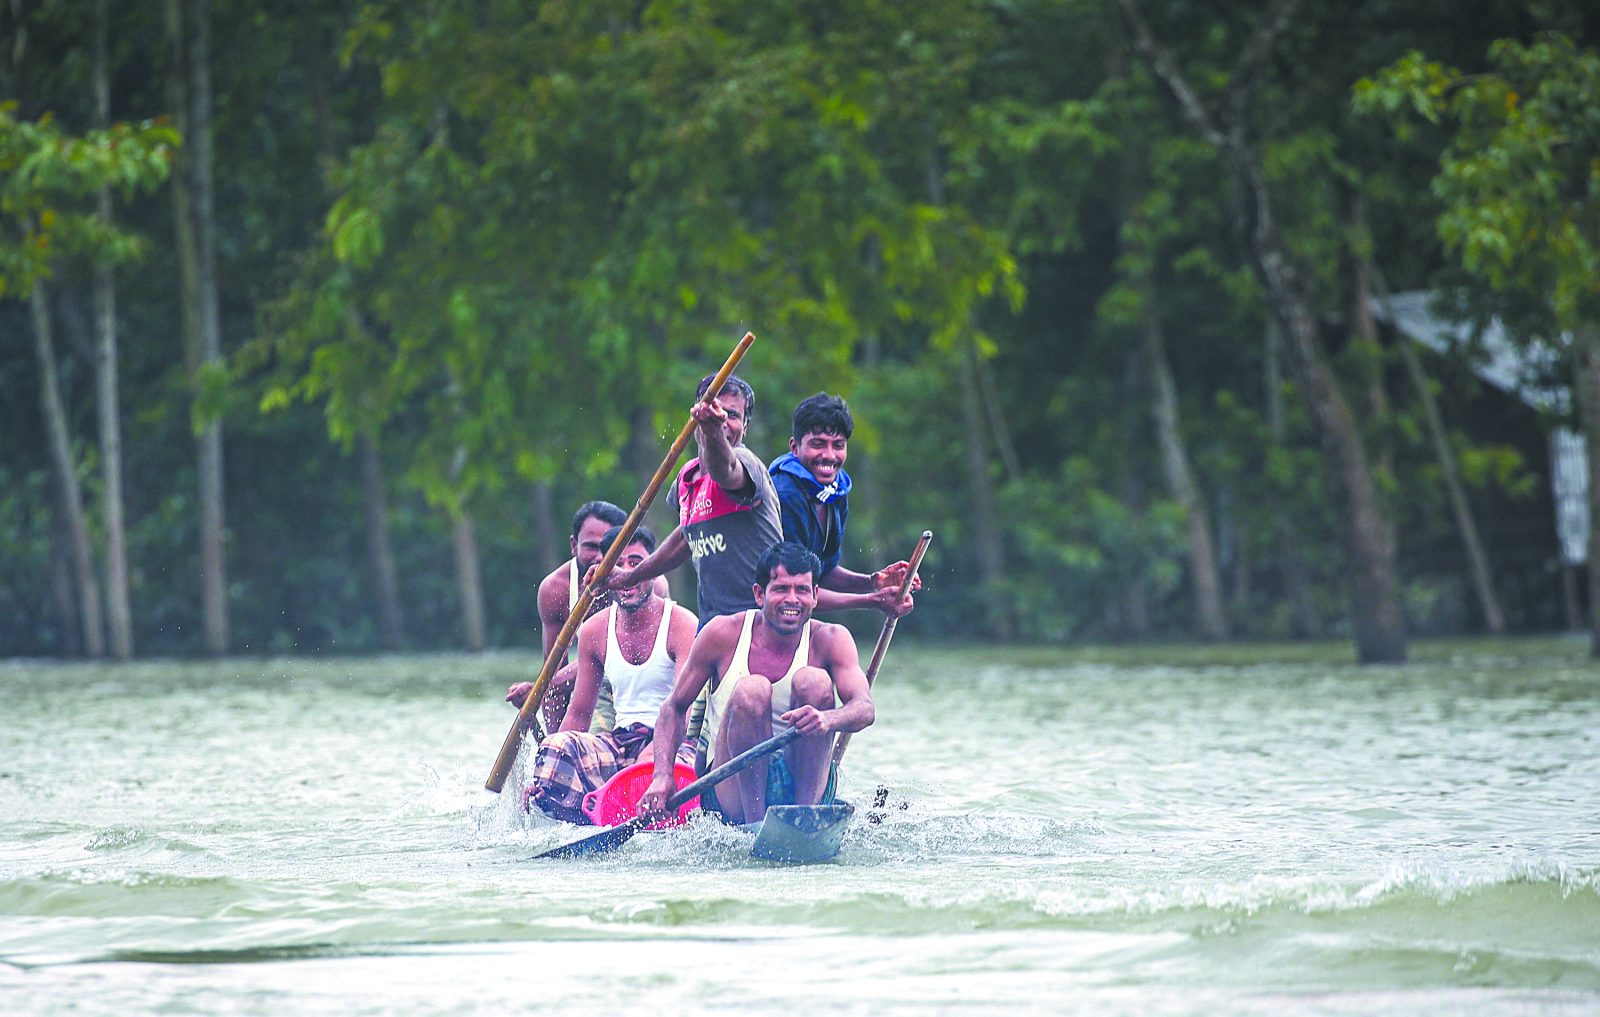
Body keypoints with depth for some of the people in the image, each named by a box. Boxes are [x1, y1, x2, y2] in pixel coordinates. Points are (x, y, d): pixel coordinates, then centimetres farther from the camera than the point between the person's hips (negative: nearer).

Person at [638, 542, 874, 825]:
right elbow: (675, 708, 5)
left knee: (812, 680, -21)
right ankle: (756, 823, -29)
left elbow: (864, 708, -17)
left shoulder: (830, 640, -2)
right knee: (751, 689, -26)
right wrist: (663, 776, -12)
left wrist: (827, 719, -41)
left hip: (805, 787, 1)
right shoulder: (723, 634, -3)